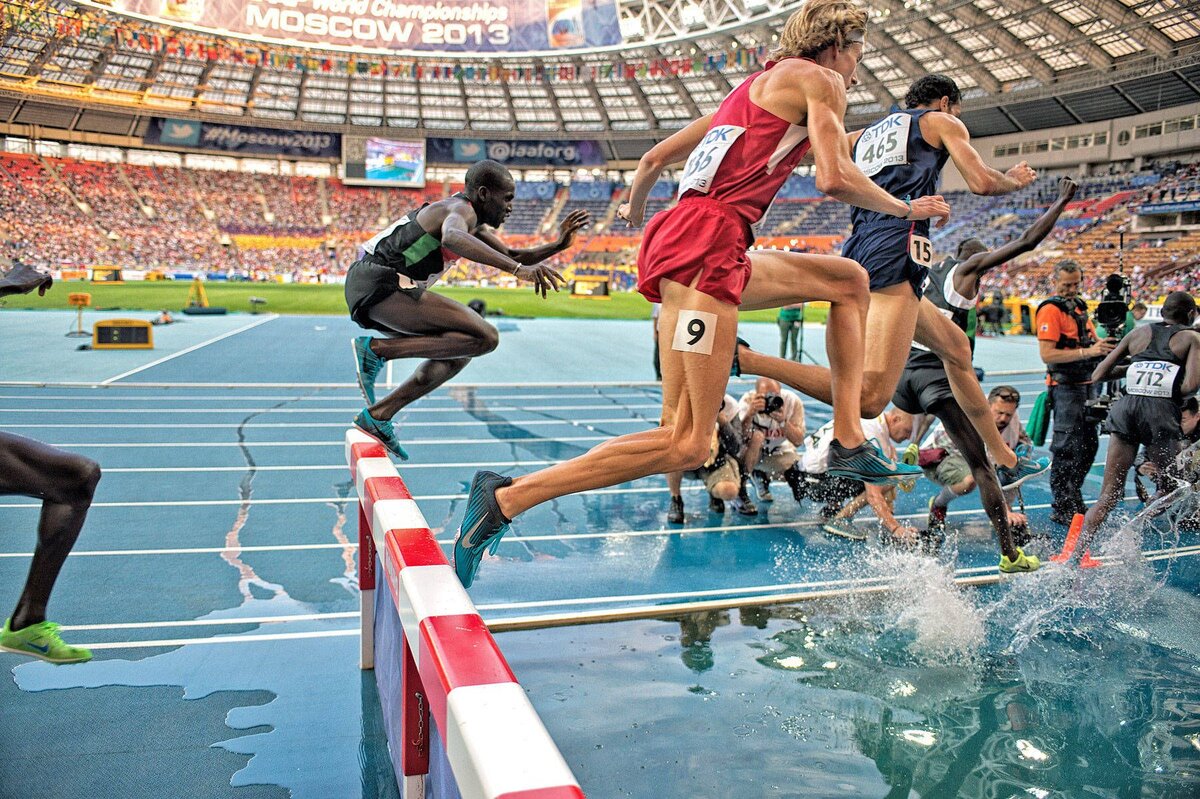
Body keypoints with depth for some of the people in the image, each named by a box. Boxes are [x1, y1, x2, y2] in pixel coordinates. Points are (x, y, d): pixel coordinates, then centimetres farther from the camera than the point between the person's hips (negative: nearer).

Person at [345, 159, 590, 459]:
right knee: (485, 338, -17)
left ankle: (377, 415, 15)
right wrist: (519, 269, -48)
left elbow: (511, 257, 27)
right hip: (380, 282, -11)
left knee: (458, 354, 19)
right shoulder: (462, 210, -11)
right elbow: (451, 238, -37)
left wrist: (558, 245, 11)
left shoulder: (474, 222, 21)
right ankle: (376, 349, -15)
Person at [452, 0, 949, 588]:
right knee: (686, 446, -12)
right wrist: (906, 209, 9)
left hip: (676, 235, 10)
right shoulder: (817, 78, 7)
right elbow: (834, 178, -9)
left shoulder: (753, 86, 31)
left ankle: (849, 443, 11)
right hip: (707, 239, -10)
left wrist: (634, 208, 50)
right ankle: (505, 498, -14)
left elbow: (654, 157, 31)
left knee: (849, 280, 20)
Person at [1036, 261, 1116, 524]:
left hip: (1087, 383, 9)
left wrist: (1101, 345, 3)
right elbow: (1047, 354, -21)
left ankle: (1073, 500, 24)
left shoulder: (1079, 305, 16)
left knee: (1089, 444, 13)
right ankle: (1062, 508, 0)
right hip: (1065, 386, -9)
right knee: (1067, 448, -7)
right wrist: (1087, 352, -26)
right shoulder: (1050, 309, -12)